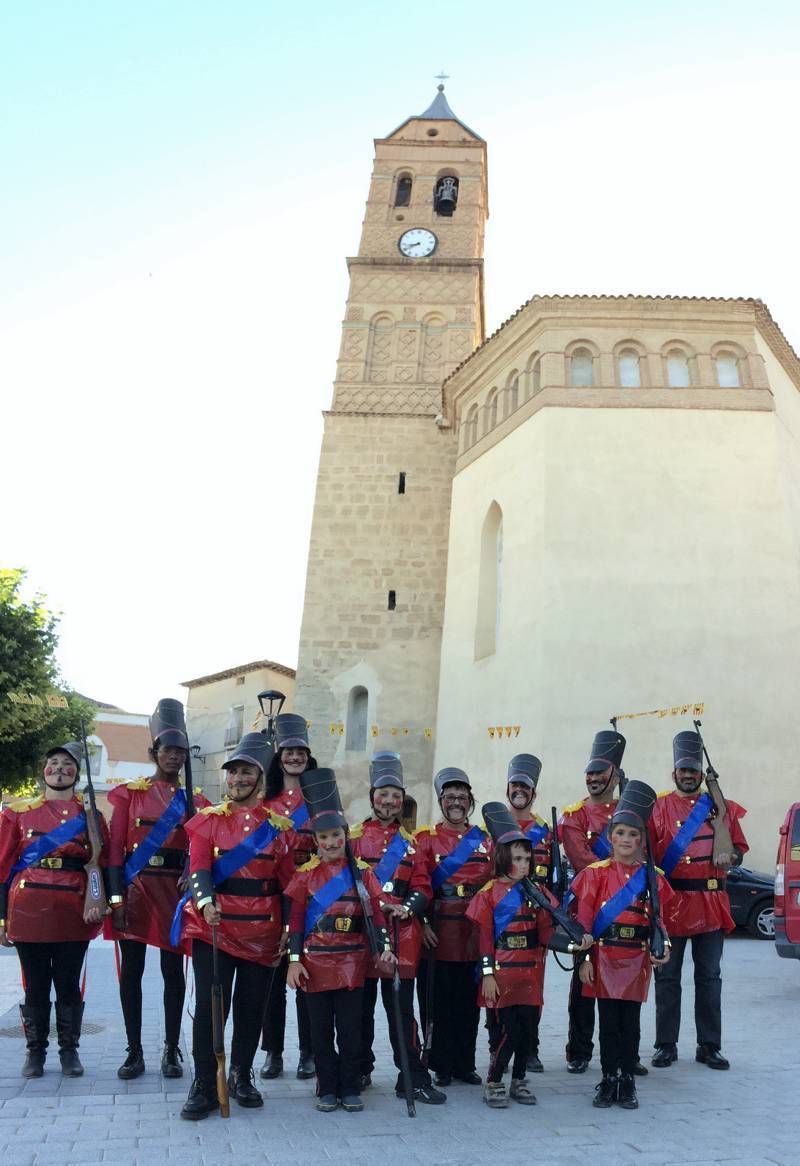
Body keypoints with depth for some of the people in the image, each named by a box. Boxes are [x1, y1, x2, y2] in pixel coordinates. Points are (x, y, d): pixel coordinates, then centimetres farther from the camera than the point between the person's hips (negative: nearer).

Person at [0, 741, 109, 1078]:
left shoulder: (90, 814, 6)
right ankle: (35, 1052, 24)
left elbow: (101, 862, 2)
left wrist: (97, 901, -13)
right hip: (29, 909, 0)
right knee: (36, 984, 8)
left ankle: (69, 1050, 21)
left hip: (74, 911, 0)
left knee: (69, 984, 7)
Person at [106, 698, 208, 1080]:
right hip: (135, 888, 0)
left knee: (173, 971, 6)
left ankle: (171, 1051, 18)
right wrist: (117, 897, -9)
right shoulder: (130, 793, 3)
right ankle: (134, 1052, 17)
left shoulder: (195, 801, 6)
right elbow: (116, 848, -1)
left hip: (175, 891, 1)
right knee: (131, 971, 4)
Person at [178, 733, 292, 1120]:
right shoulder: (208, 819, 1)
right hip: (213, 926, -1)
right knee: (209, 1005, -4)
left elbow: (287, 883, 6)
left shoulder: (278, 824, 4)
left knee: (252, 1007, 9)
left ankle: (242, 1076, 28)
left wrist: (288, 932, 1)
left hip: (262, 932, 1)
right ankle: (204, 1086, 10)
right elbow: (198, 869, -11)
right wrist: (205, 902, -31)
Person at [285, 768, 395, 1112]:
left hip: (352, 962, 0)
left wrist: (384, 948, -11)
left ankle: (351, 1089, 19)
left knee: (350, 1029, 5)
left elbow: (375, 914, 1)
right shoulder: (305, 874, -1)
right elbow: (295, 920, -1)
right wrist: (295, 961, -5)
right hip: (316, 963, 0)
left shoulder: (362, 873, 1)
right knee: (321, 1029, 8)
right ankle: (327, 1090, 22)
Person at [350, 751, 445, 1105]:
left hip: (402, 936, 1)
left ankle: (414, 1079, 10)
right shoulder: (352, 837, 3)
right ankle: (360, 1071, 27)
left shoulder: (410, 842, 9)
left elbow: (422, 889, 5)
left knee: (402, 1009, 3)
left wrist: (407, 908, -14)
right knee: (361, 1006, 11)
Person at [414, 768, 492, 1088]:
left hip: (474, 937, 3)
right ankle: (442, 1067, 16)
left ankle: (465, 1064, 23)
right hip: (437, 935, -3)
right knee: (437, 1002, 4)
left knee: (469, 1003, 10)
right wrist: (421, 923, -14)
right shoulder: (424, 838, 0)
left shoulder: (486, 841, 9)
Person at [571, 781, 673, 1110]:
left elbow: (658, 919, 7)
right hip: (604, 956, -1)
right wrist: (584, 959, -7)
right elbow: (583, 919, -3)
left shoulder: (652, 877, 5)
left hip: (637, 958, 1)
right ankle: (608, 1082, 17)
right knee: (608, 1021, 5)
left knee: (630, 1022, 7)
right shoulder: (595, 873, -2)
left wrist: (663, 947, -11)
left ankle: (627, 1083, 20)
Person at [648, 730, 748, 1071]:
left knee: (709, 978, 10)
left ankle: (709, 1046, 22)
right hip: (670, 903, -2)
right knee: (667, 978, 6)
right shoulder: (658, 808, -1)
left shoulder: (722, 808, 8)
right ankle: (666, 1046, 17)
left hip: (711, 905, 2)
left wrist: (732, 857, -8)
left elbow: (739, 846, 14)